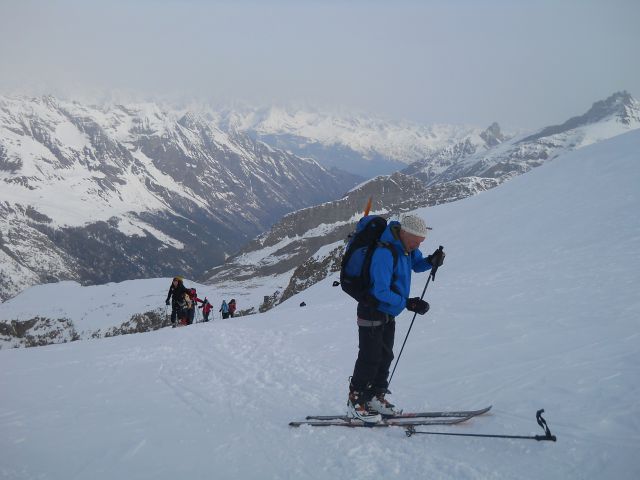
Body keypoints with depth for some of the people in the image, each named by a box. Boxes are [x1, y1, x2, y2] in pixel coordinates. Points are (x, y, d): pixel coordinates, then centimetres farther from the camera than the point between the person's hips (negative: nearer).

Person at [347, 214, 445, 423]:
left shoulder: (406, 246, -1)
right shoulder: (384, 253, -29)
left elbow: (416, 264, 17)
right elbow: (381, 292, -30)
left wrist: (431, 260, -5)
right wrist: (408, 303, -26)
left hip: (388, 314, 9)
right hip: (372, 313, -9)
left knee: (385, 357, 14)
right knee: (370, 359, -4)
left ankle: (376, 397, 26)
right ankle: (356, 402, 8)